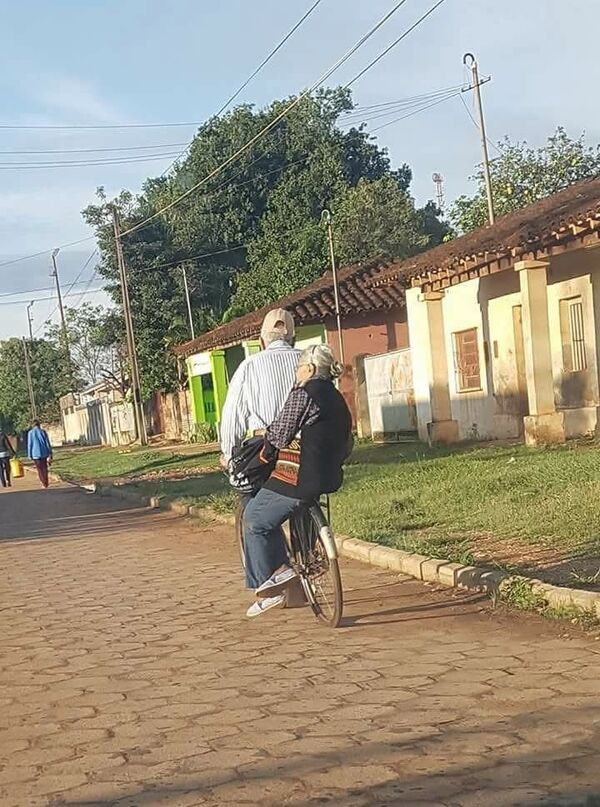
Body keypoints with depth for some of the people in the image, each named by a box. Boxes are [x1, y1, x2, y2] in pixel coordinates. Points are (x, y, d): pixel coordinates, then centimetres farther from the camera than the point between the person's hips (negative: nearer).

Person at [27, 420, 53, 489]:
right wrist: (50, 455, 4)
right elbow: (48, 443, 1)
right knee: (45, 469, 13)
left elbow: (29, 445, -3)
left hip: (36, 454, -2)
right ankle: (46, 483, 15)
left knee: (40, 470, 5)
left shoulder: (30, 433, -2)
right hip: (44, 453, 2)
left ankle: (44, 484, -3)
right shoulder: (43, 432, 2)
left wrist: (30, 456, 2)